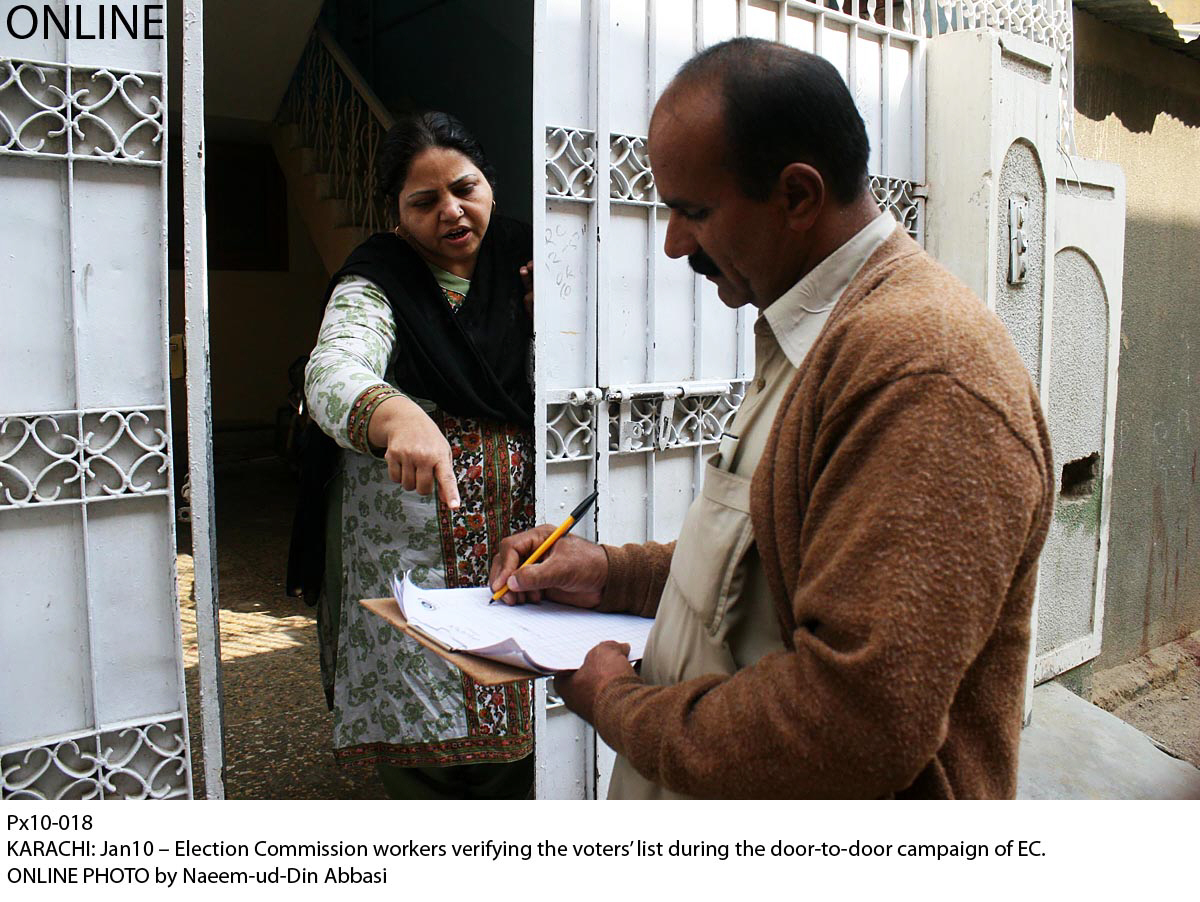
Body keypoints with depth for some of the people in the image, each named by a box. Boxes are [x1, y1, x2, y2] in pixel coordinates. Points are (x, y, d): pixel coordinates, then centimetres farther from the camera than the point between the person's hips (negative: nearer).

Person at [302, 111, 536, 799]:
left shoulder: (520, 259, 10)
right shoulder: (377, 283, 0)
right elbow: (334, 372, -23)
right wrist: (397, 417, -43)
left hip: (517, 522, 3)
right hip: (409, 532, -2)